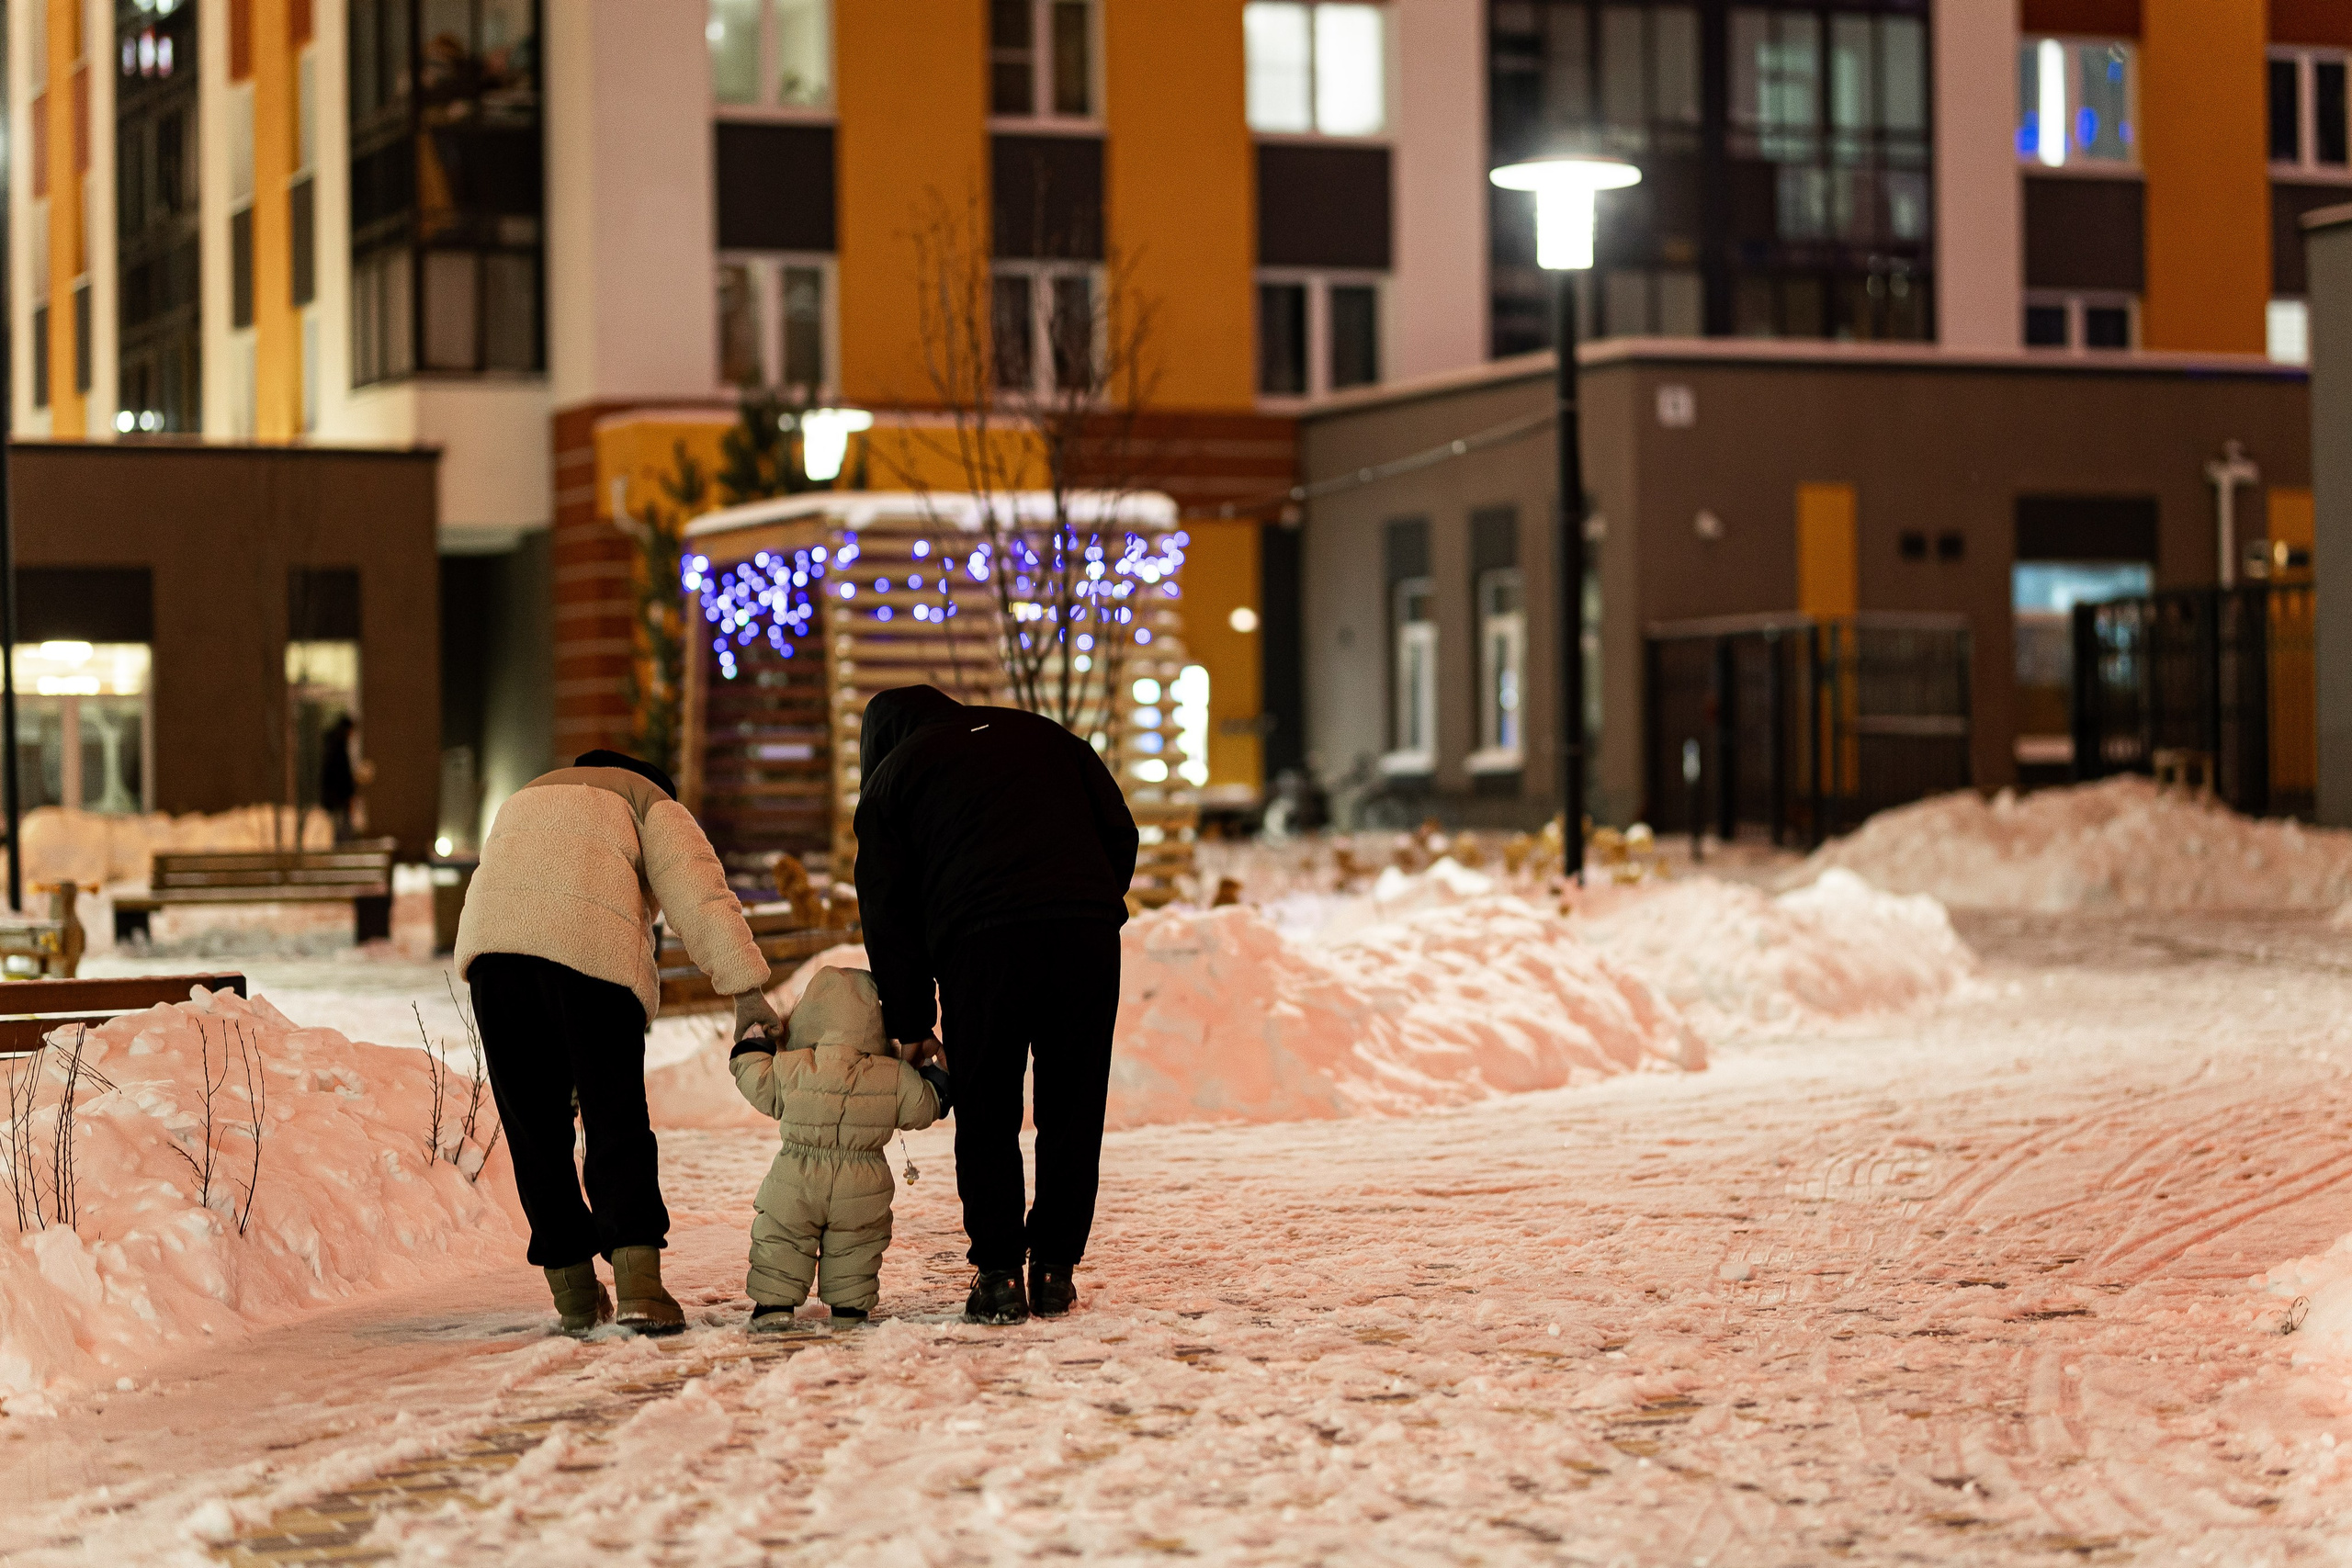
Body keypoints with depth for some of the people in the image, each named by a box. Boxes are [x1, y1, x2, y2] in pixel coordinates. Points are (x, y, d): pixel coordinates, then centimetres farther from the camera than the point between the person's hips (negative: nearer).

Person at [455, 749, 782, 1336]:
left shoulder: (523, 801, 40)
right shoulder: (649, 804, 23)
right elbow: (698, 895, 6)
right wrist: (746, 988, -1)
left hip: (491, 951, 4)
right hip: (590, 949, -4)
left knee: (533, 1126, 10)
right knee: (616, 1121, -1)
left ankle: (574, 1293, 11)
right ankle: (637, 1278, -16)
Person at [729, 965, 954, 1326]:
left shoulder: (788, 1069, -11)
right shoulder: (895, 1077, -9)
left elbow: (759, 1086, 4)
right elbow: (922, 1109, 3)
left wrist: (753, 1047, 21)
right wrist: (933, 1078, 23)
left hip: (796, 1185, -1)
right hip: (861, 1190, 1)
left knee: (779, 1238, 13)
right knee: (855, 1244, 18)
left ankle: (774, 1301, 11)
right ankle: (851, 1304, 22)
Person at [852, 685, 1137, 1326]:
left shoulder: (890, 777, 19)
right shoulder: (1045, 735, 26)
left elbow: (888, 915, 14)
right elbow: (1121, 831, 17)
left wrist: (911, 1026, 17)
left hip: (980, 943, -2)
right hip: (1088, 934, 2)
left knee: (987, 1115, 8)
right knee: (1073, 1110, 9)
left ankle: (999, 1274, 5)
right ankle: (1056, 1271, 10)